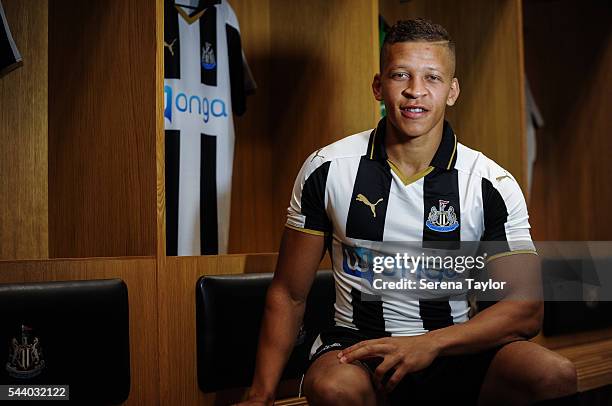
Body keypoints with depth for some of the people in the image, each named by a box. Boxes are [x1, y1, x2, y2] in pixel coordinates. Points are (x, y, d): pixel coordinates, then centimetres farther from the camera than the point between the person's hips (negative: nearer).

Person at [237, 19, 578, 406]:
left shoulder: (492, 184, -3)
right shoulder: (327, 169, -2)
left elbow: (526, 309, -7)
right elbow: (289, 295, 2)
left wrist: (430, 344, -23)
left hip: (453, 348, 1)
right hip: (358, 345, -1)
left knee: (555, 375, -27)